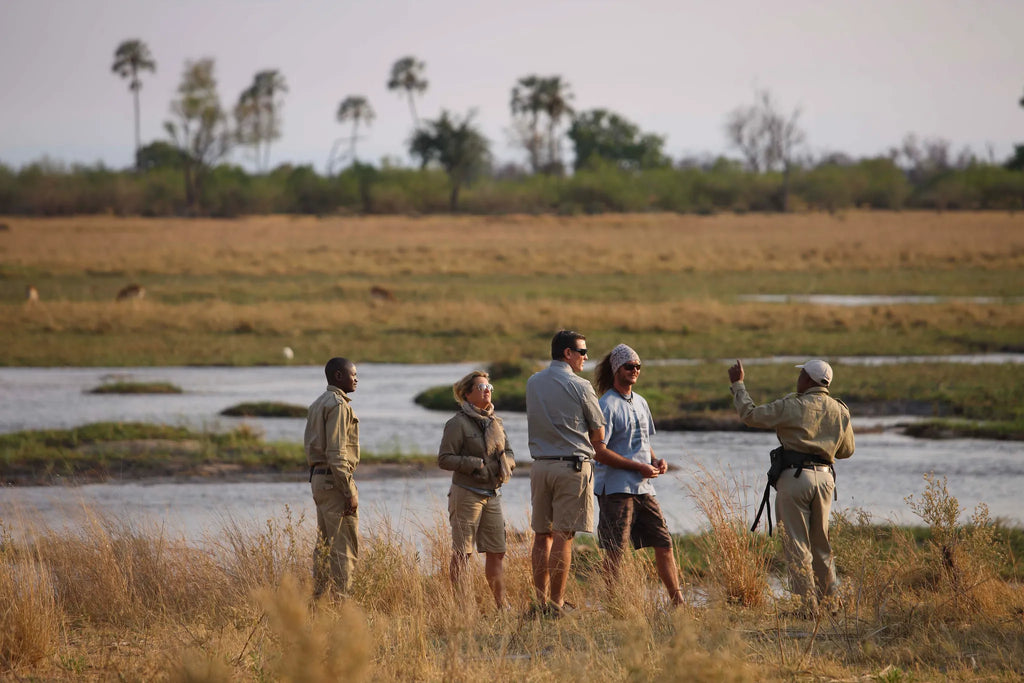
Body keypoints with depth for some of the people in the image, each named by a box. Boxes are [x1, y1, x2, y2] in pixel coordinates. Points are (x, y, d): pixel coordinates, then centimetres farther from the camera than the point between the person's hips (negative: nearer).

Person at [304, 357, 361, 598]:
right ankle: (340, 596, -12)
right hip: (335, 479, -10)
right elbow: (336, 453, -20)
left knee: (325, 544, 12)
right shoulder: (338, 406, -14)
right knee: (344, 547, -9)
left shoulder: (317, 405, 17)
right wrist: (349, 492, -20)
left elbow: (310, 445, 19)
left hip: (318, 478, 10)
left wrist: (318, 477, 20)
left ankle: (320, 597, 14)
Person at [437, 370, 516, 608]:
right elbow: (444, 459, -10)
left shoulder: (495, 423, 13)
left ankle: (501, 604, 11)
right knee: (461, 553, -5)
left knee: (496, 552, 6)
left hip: (492, 494, 6)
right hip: (467, 493, -6)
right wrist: (476, 464, -18)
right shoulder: (458, 423, -7)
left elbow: (509, 454, 20)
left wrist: (504, 465, -3)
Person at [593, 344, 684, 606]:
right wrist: (638, 467, -16)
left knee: (664, 544, 7)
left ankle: (677, 601, 13)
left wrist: (656, 460, 5)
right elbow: (599, 451, -15)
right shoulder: (606, 406, -10)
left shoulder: (640, 403, 16)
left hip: (643, 487, 8)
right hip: (616, 489, -8)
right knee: (614, 552, -5)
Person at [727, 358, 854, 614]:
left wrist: (738, 384, 10)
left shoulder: (792, 406, -8)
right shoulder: (840, 411, 9)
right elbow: (847, 450, 18)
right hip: (824, 476, 6)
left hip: (795, 476, -6)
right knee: (821, 544, 17)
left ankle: (808, 606, -6)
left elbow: (750, 415, -3)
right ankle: (830, 600, 16)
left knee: (797, 544, -2)